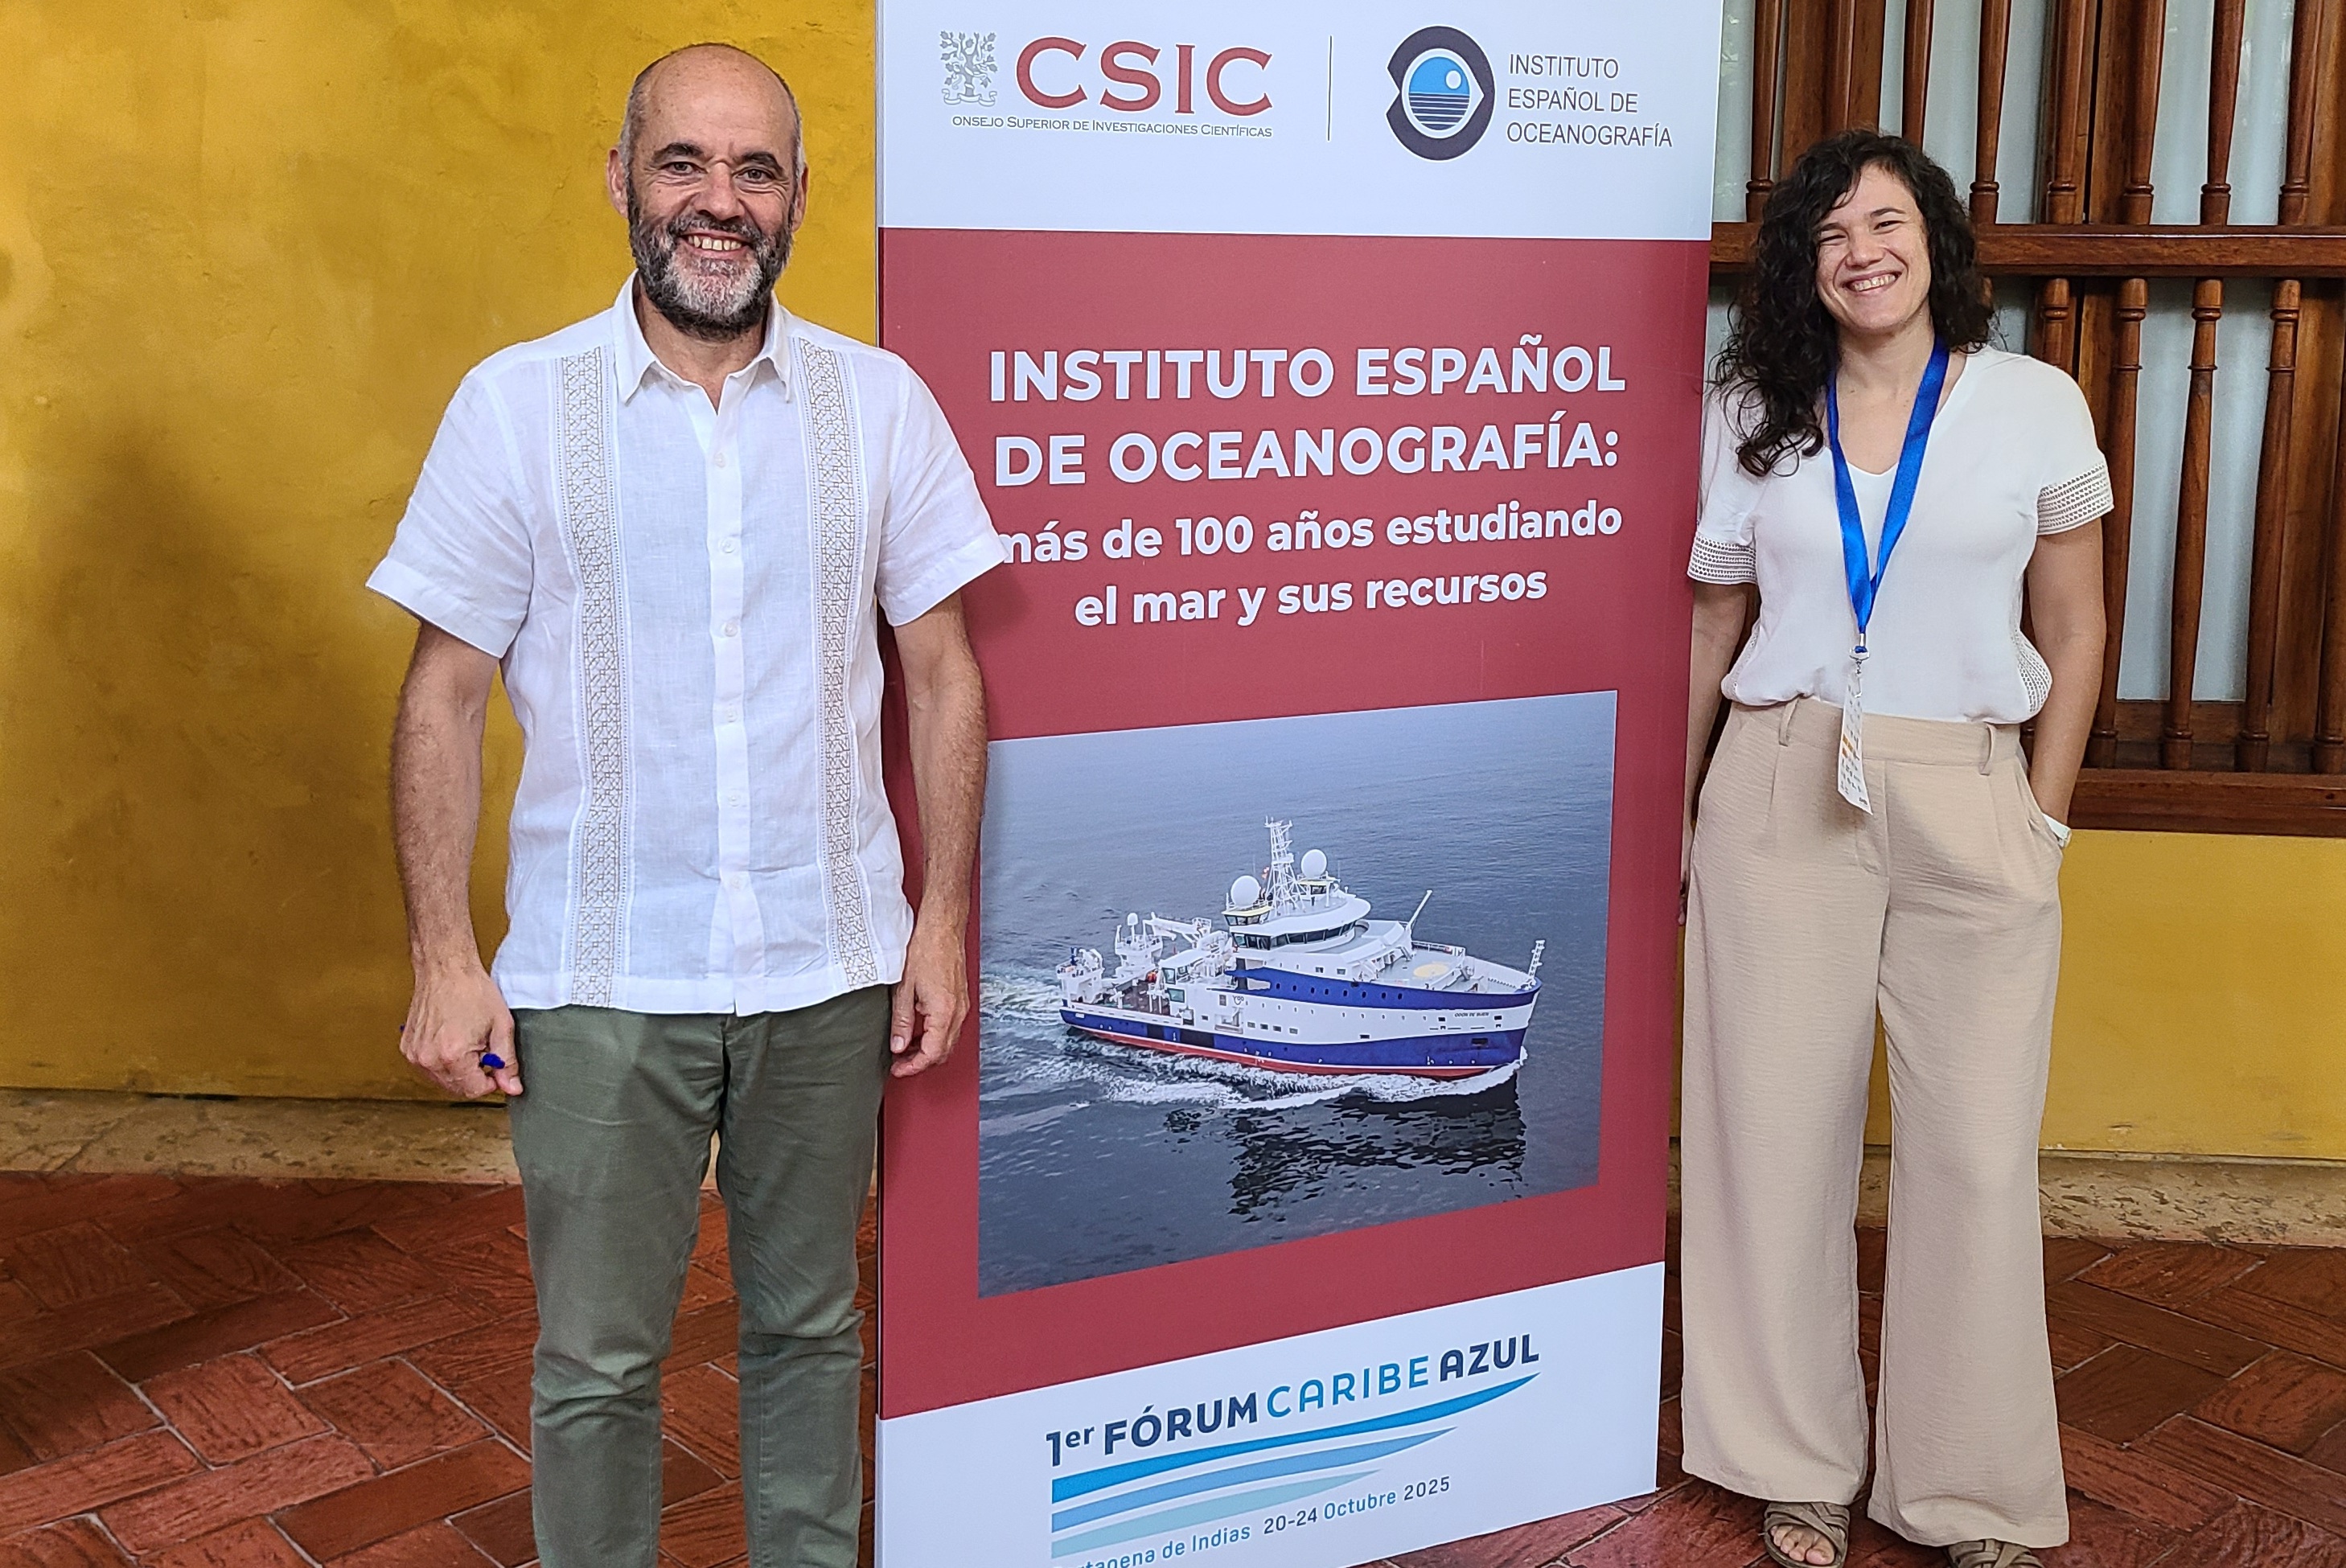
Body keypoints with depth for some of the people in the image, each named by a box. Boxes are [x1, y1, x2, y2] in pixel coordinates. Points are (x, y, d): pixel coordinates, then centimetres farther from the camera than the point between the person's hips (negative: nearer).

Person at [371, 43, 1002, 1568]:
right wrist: (445, 956, -6)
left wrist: (944, 918, 0)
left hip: (829, 966, 2)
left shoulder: (880, 400, 1)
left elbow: (944, 670, 5)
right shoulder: (517, 403, -2)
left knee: (808, 1322, 16)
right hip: (600, 979, -1)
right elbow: (444, 696, -1)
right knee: (596, 1356, 8)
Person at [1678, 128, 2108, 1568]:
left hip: (1969, 801, -1)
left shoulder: (2035, 406, 3)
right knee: (1778, 1130, 4)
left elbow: (2074, 630, 6)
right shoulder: (1751, 419, 7)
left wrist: (2046, 820, 1)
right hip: (1781, 796, 1)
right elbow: (1711, 629, 11)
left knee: (1976, 1148, 0)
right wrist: (1669, 815, 8)